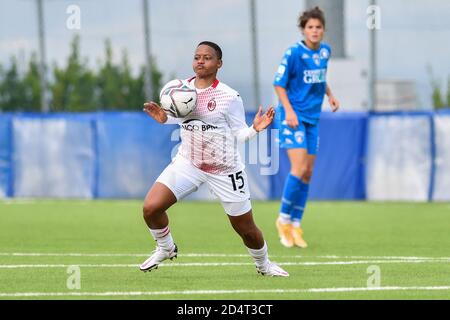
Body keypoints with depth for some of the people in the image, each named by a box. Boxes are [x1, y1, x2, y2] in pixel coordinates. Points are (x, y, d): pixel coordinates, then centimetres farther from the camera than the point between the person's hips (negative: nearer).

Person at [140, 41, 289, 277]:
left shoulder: (229, 97, -12)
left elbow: (238, 134, -4)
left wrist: (255, 128, -23)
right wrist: (164, 118, -2)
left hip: (224, 170, -3)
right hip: (188, 161, 3)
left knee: (245, 229, 5)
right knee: (151, 207, -14)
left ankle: (263, 264, 36)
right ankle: (165, 248, 15)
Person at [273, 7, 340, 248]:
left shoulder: (325, 51, 6)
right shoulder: (293, 53, -13)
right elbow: (279, 83, -8)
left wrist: (330, 95, 10)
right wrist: (288, 110, -19)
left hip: (312, 118, 7)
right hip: (292, 117, -7)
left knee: (307, 173, 6)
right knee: (299, 168, -17)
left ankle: (296, 225, 15)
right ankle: (284, 218, -2)